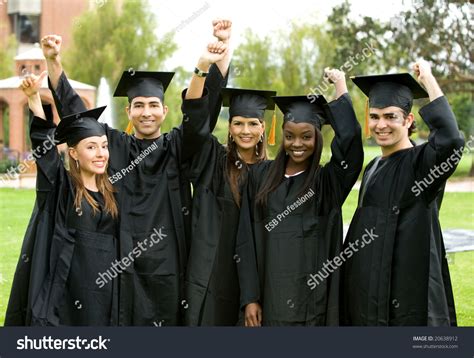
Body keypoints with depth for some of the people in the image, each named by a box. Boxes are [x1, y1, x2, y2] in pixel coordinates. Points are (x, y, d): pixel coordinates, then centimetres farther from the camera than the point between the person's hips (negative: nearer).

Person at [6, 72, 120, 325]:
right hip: (64, 288, -4)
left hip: (103, 290, 4)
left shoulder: (111, 191, 12)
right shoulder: (60, 186, 1)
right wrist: (34, 97, -21)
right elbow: (44, 143, -12)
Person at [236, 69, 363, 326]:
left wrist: (340, 85, -5)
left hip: (312, 300, -1)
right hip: (270, 297, 1)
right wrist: (249, 297, -3)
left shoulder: (328, 180, 3)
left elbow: (350, 137, -16)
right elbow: (247, 241, 4)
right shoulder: (261, 175, 7)